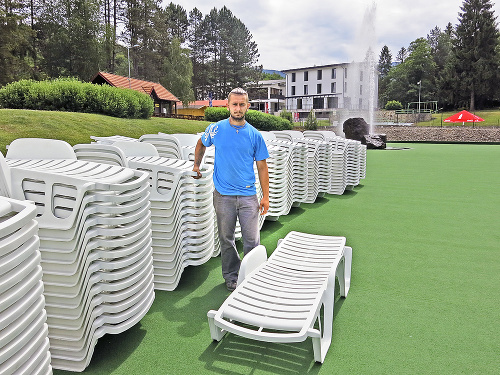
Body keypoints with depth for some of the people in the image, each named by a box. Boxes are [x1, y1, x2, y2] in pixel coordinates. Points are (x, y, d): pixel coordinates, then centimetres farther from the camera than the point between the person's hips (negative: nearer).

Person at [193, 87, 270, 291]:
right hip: (223, 195, 0)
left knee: (252, 239, 3)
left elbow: (262, 167, 4)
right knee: (226, 239, 11)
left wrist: (265, 196, 1)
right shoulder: (215, 129, 0)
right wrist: (196, 166, 16)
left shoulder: (255, 135, 1)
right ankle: (231, 276, 28)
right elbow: (201, 145, 22)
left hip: (248, 195, 0)